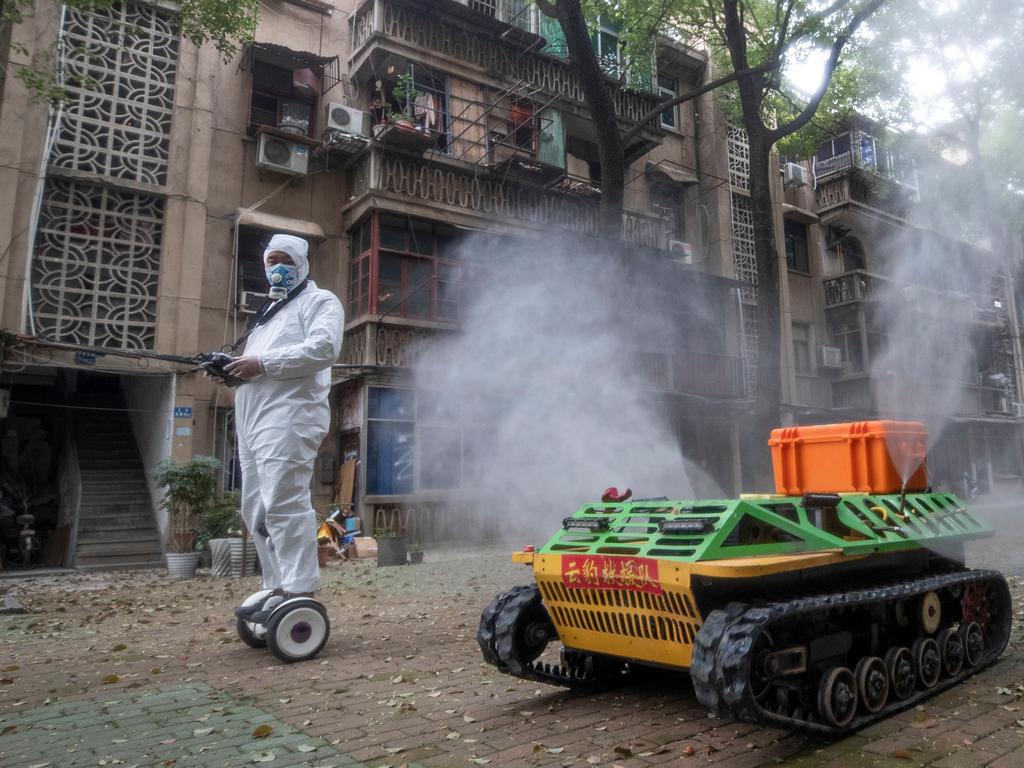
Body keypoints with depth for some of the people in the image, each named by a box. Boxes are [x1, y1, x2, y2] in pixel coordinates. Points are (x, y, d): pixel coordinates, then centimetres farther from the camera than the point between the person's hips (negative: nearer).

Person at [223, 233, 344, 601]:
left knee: (284, 505, -17)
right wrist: (235, 368, 8)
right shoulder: (269, 313, 32)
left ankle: (300, 595, -17)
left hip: (288, 417, -10)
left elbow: (324, 348, -14)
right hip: (254, 420, 10)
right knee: (256, 511, 9)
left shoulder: (319, 301, 5)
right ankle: (279, 590, 16)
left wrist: (262, 363, -15)